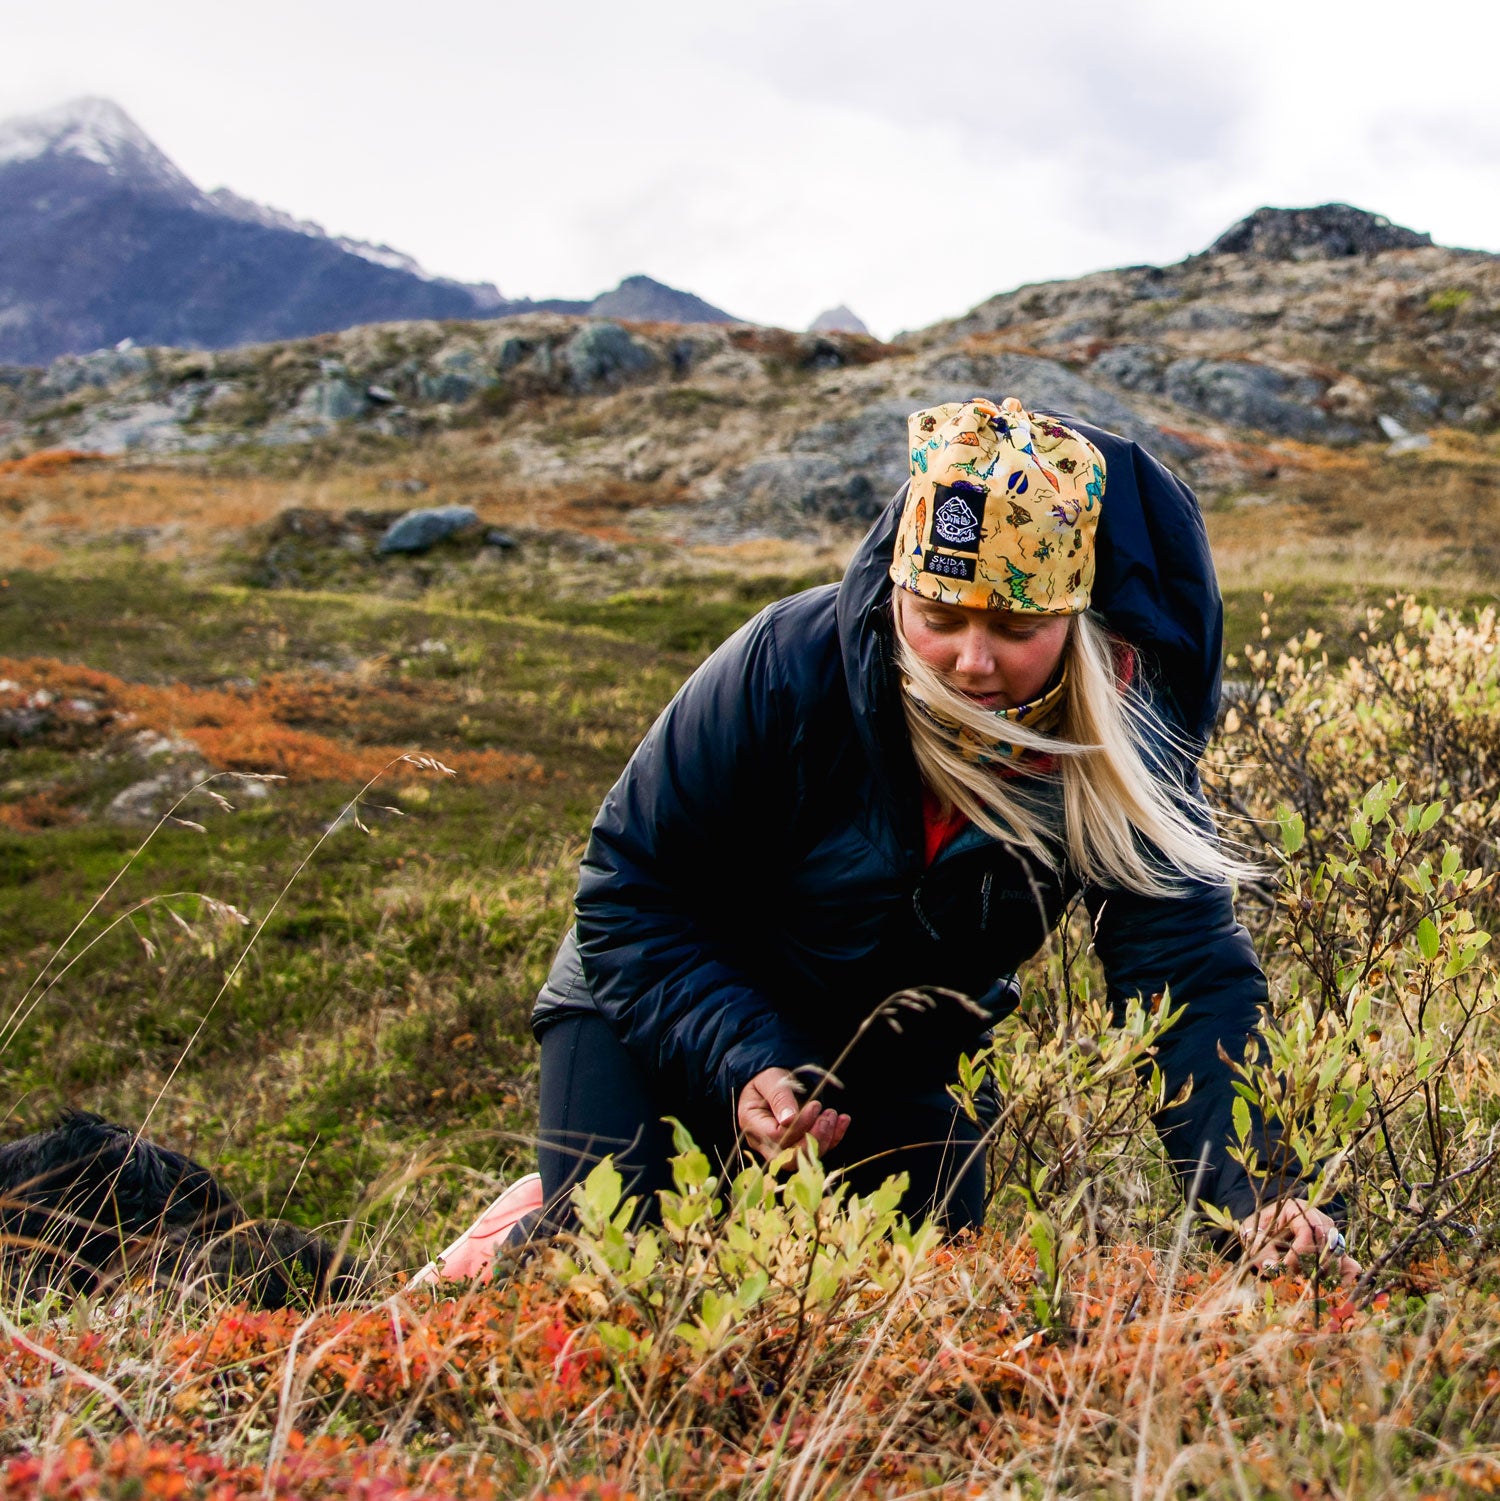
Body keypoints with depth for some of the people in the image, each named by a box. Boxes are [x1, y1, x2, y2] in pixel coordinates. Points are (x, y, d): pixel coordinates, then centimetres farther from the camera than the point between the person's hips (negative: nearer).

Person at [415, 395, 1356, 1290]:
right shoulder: (788, 667, -30)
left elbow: (1191, 971, -29)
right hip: (663, 1018, -3)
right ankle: (530, 1225, 21)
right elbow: (631, 894, -21)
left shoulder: (1118, 743, -24)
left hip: (891, 1070, 3)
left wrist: (1258, 1194, -45)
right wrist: (741, 1065, -35)